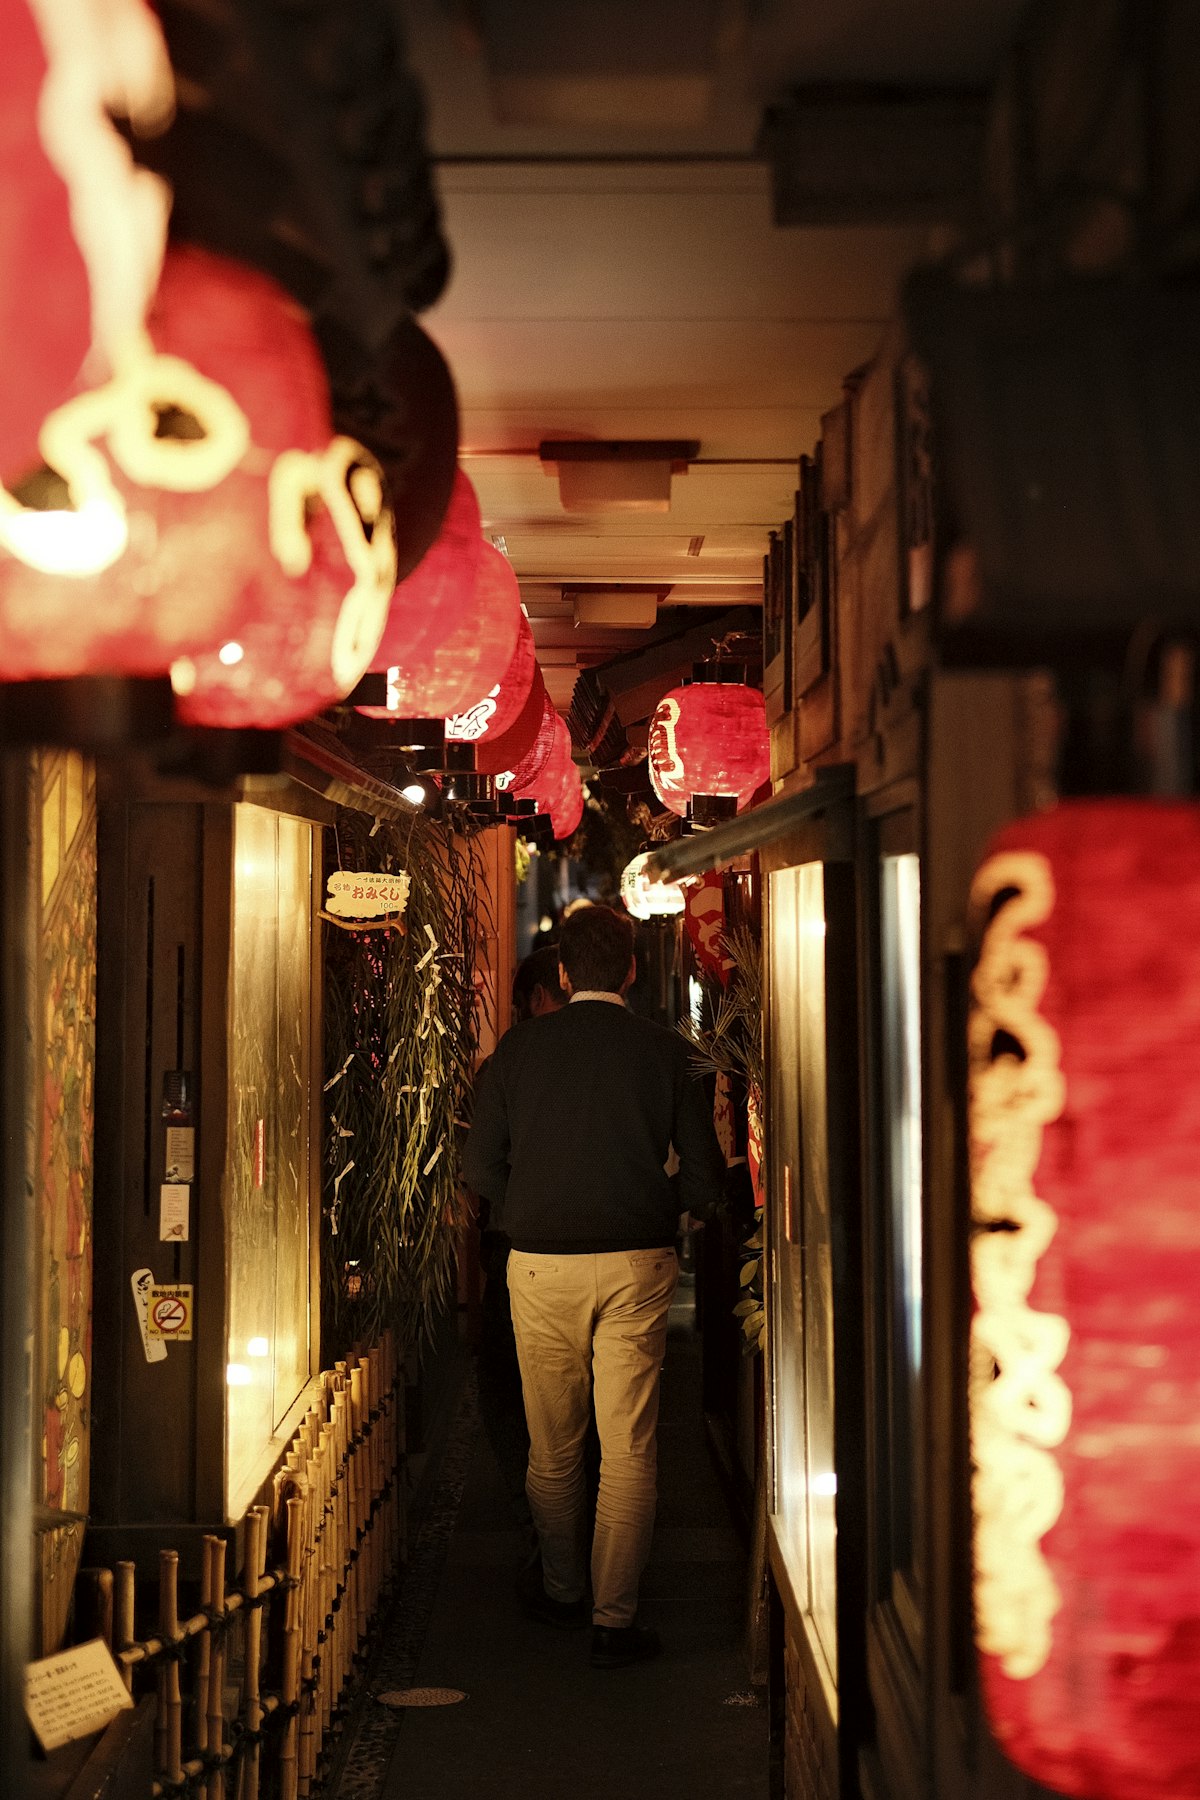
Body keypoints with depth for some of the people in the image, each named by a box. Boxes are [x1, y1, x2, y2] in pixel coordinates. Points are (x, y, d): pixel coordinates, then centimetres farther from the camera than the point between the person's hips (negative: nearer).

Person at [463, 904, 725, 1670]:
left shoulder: (519, 1048, -1)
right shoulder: (663, 1051, -3)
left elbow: (481, 1164, 2)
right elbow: (705, 1178, -1)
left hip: (541, 1263, 1)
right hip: (635, 1263, -1)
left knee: (553, 1447, 15)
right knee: (630, 1448, 3)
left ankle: (563, 1591, 30)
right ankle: (615, 1619, 5)